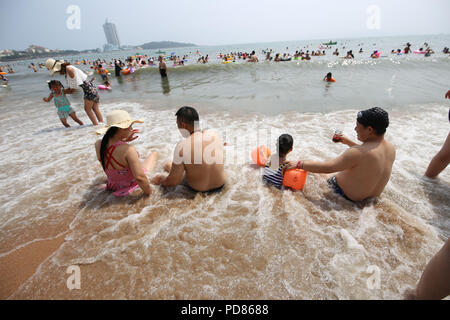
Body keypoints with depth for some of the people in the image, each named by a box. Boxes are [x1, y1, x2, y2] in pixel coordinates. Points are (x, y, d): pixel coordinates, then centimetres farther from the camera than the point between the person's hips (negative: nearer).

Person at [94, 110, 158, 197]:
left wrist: (124, 140, -1)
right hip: (133, 185, -5)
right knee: (154, 153, 17)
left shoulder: (98, 144, -17)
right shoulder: (128, 150, -39)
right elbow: (139, 178, -40)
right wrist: (149, 192, -25)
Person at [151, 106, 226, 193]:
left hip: (197, 190, -4)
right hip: (220, 185, 4)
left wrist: (161, 180, 5)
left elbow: (174, 181, -19)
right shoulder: (215, 134, -12)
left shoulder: (182, 146, -26)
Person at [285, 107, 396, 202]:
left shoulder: (358, 153, -34)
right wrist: (348, 142, 16)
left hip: (348, 196, -8)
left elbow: (327, 167, -33)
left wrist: (298, 164, -26)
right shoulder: (391, 148, -7)